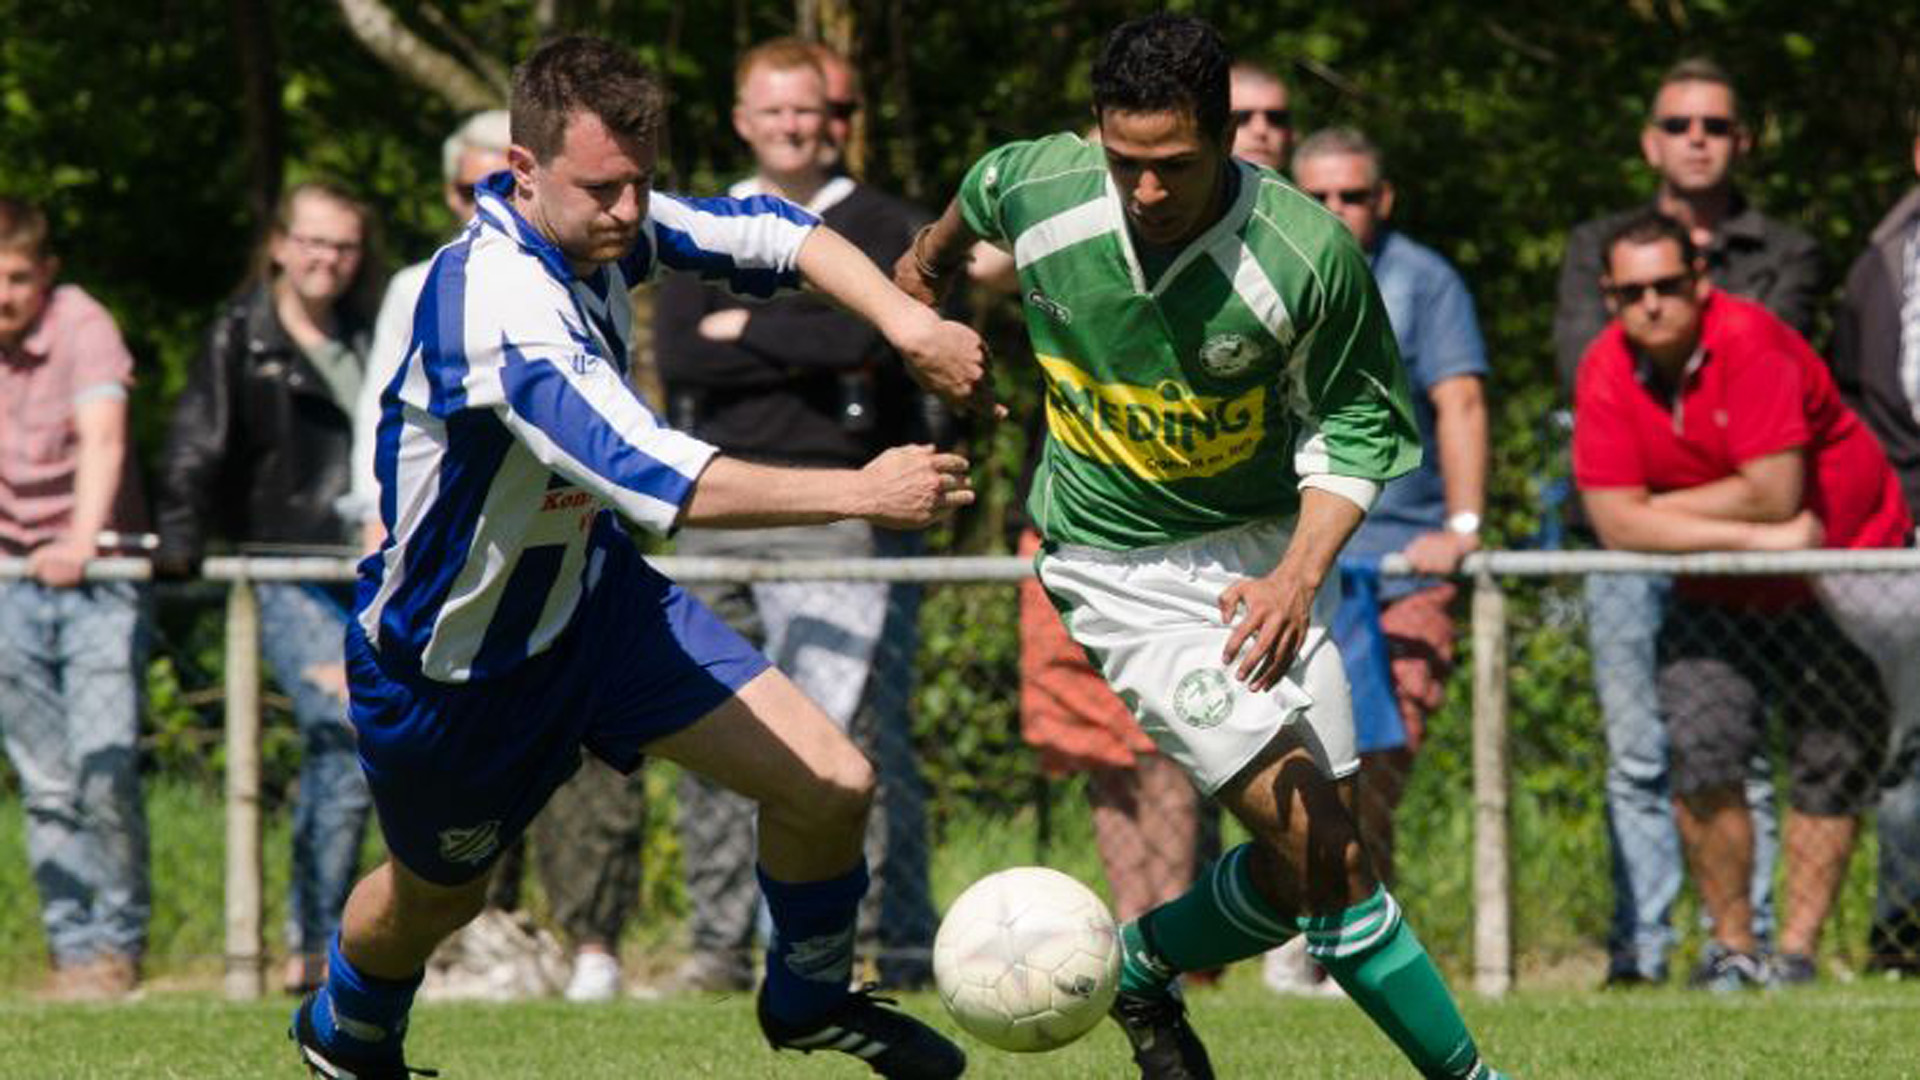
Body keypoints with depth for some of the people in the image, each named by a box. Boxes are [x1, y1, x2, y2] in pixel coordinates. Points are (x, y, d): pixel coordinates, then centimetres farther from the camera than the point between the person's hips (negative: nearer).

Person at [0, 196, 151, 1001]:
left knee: (103, 767, -13)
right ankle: (74, 948, 8)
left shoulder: (82, 328, -10)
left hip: (96, 577, -4)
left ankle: (117, 943, -2)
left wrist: (81, 541, -36)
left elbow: (102, 438, -22)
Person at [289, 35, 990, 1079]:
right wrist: (862, 491, -45)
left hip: (592, 590, 7)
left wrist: (911, 324, -16)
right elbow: (651, 475, -46)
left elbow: (768, 233, 1)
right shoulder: (493, 303, -39)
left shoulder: (596, 222, -14)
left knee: (831, 786, -4)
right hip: (449, 660, -6)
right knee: (435, 895, 20)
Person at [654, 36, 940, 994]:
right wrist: (813, 352, -5)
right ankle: (719, 943, 10)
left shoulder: (889, 231, 6)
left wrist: (750, 332, -1)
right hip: (715, 511, 5)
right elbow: (675, 356, 1)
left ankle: (900, 943, -10)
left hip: (839, 512, -5)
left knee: (854, 730, -12)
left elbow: (877, 334, -12)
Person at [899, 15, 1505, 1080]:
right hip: (1122, 572, -2)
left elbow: (1358, 425, -8)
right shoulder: (1036, 192, -17)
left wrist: (1299, 575, -23)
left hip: (1264, 556, 2)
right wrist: (932, 256, 32)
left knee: (1300, 871, 6)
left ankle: (1142, 965, 34)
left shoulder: (1309, 253, -21)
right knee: (1323, 852, -14)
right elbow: (976, 194, 10)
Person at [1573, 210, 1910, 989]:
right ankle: (1731, 946, 0)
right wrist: (1752, 537, -24)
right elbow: (1616, 522, -17)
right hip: (1717, 596, 3)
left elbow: (1773, 495, -27)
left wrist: (1660, 513, -14)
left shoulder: (1750, 342, -24)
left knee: (1830, 766, 1)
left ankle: (1798, 949, 12)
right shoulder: (1606, 371, -11)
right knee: (1701, 754, -13)